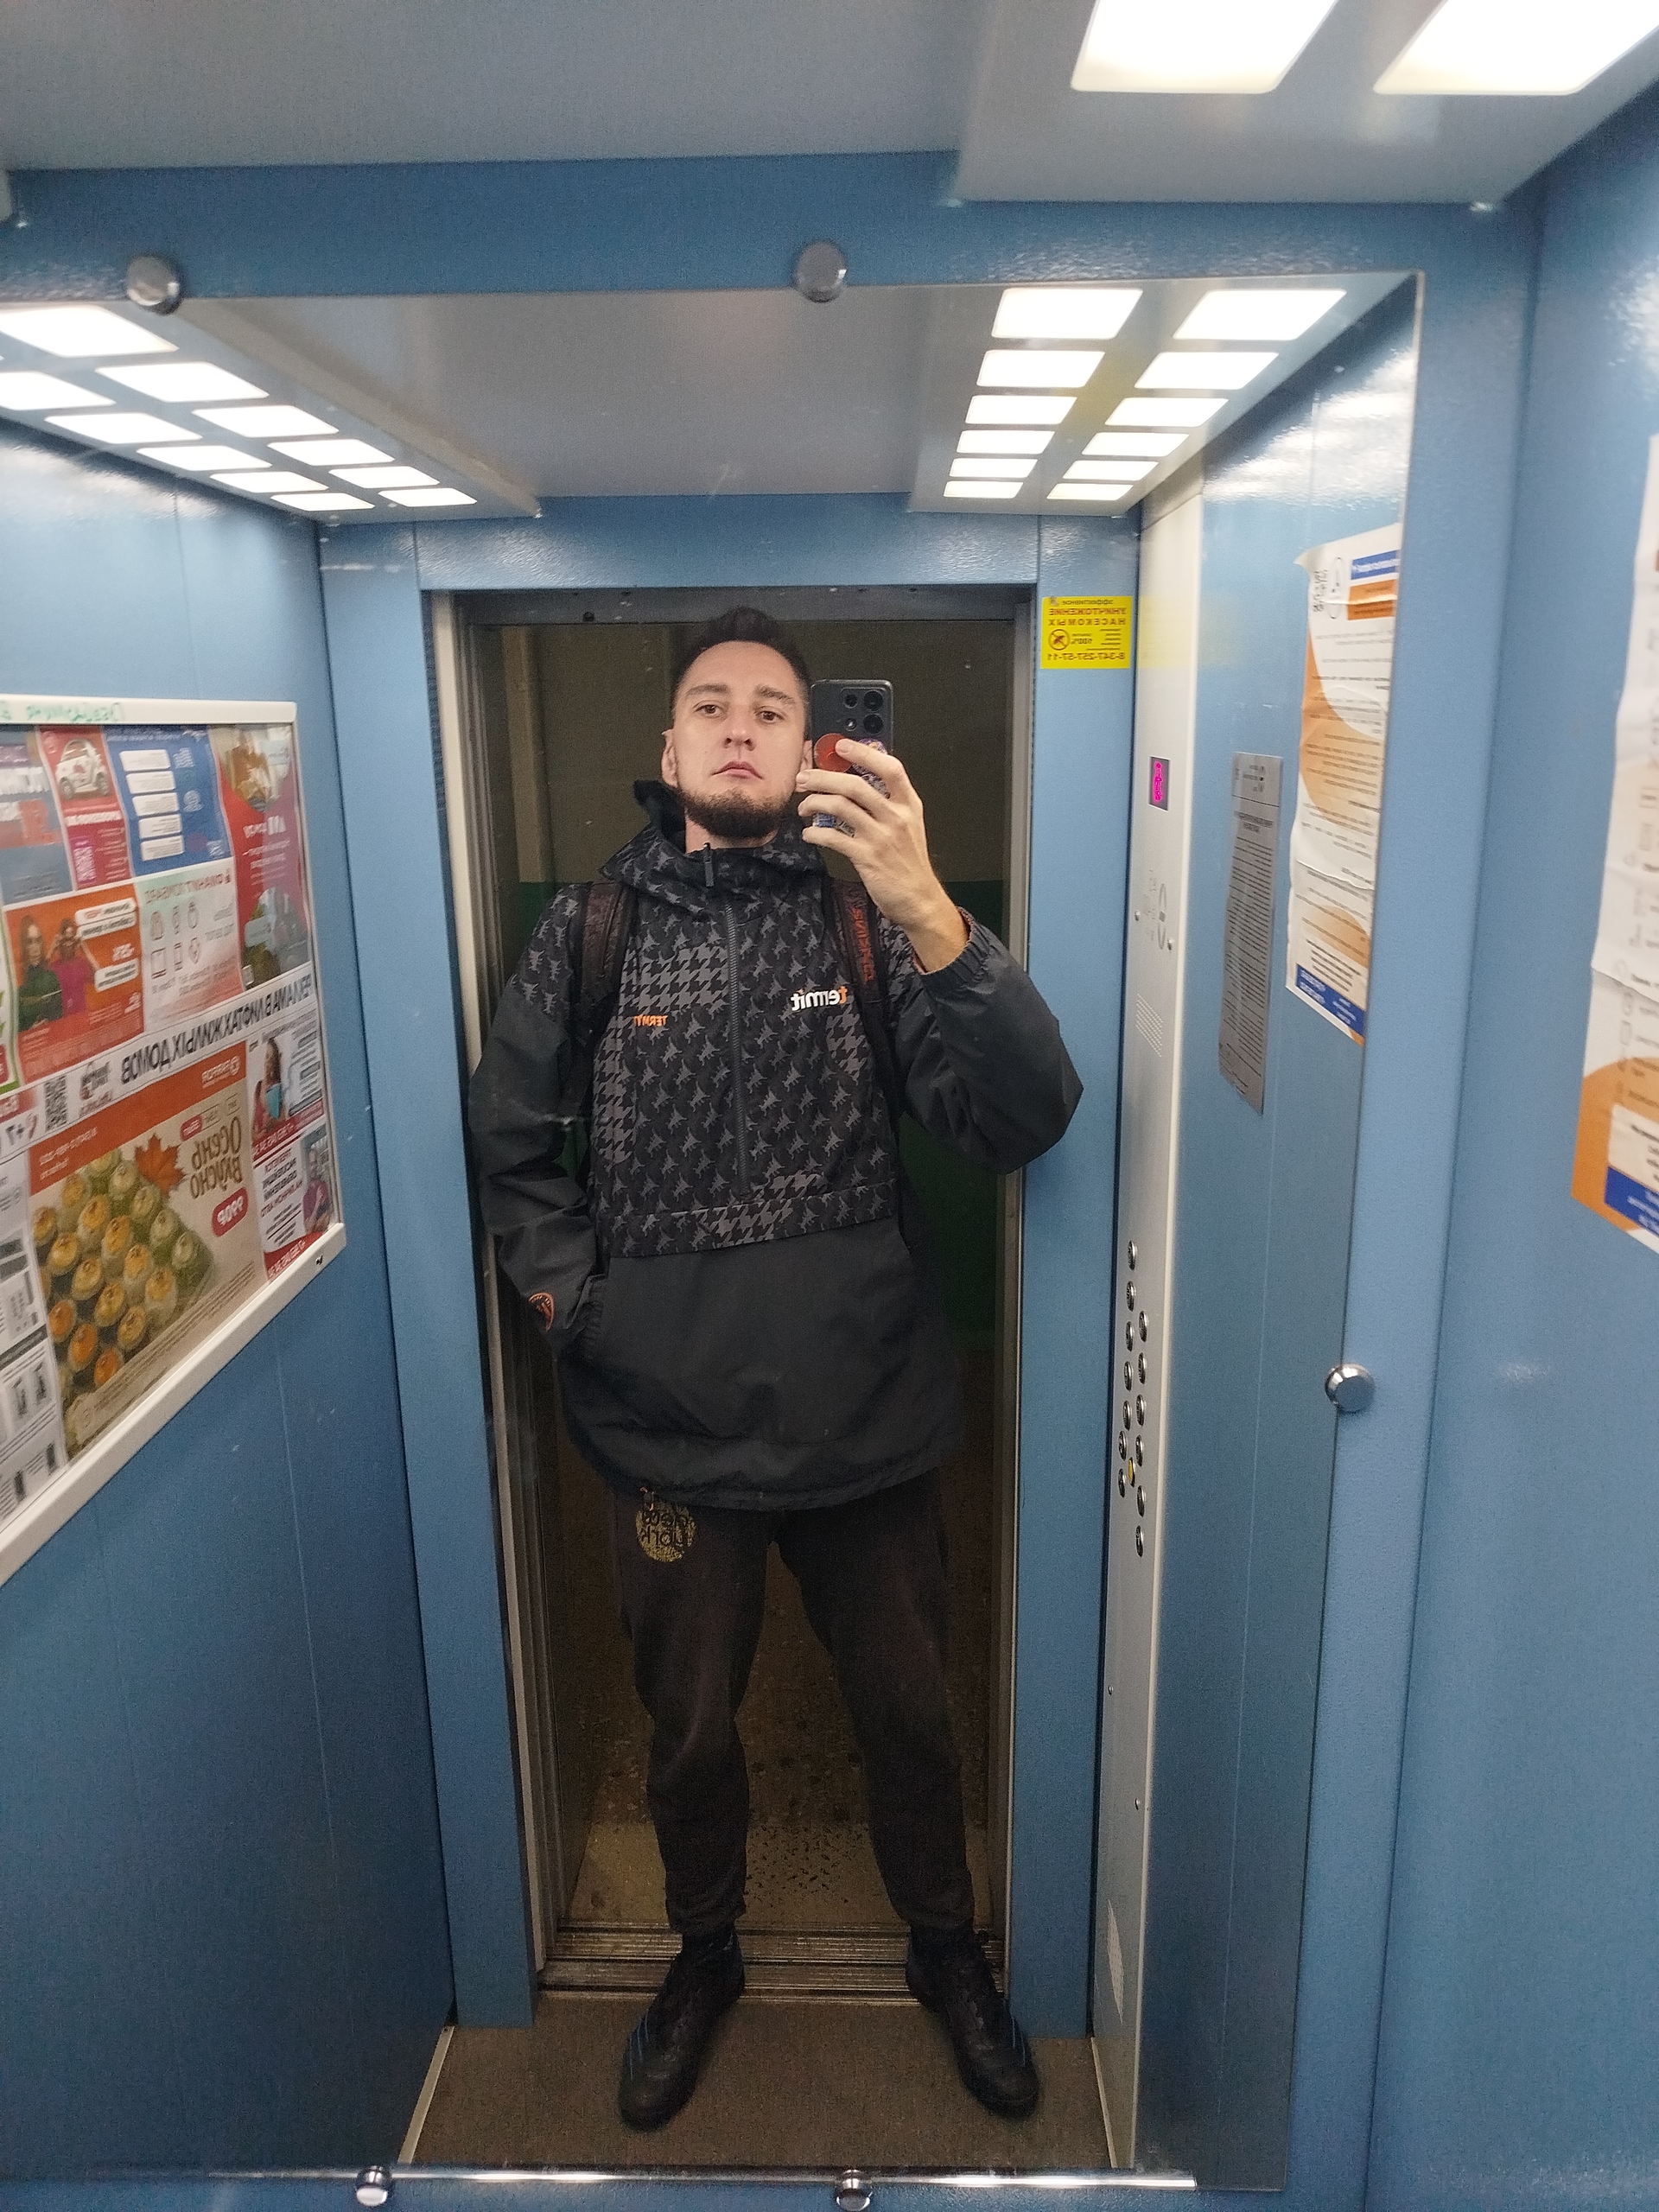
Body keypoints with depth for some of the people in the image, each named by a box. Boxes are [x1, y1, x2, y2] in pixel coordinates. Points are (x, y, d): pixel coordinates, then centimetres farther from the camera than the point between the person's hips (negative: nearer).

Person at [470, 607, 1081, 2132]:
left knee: (909, 1711, 19)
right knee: (689, 1727, 21)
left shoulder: (876, 920, -6)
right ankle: (706, 1954, 51)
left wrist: (928, 914, -33)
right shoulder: (595, 933, -3)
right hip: (672, 1424, 1)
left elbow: (1022, 1123, -20)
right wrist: (574, 1295, -4)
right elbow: (511, 1140, 8)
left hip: (868, 1418, 0)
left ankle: (946, 1946, 49)